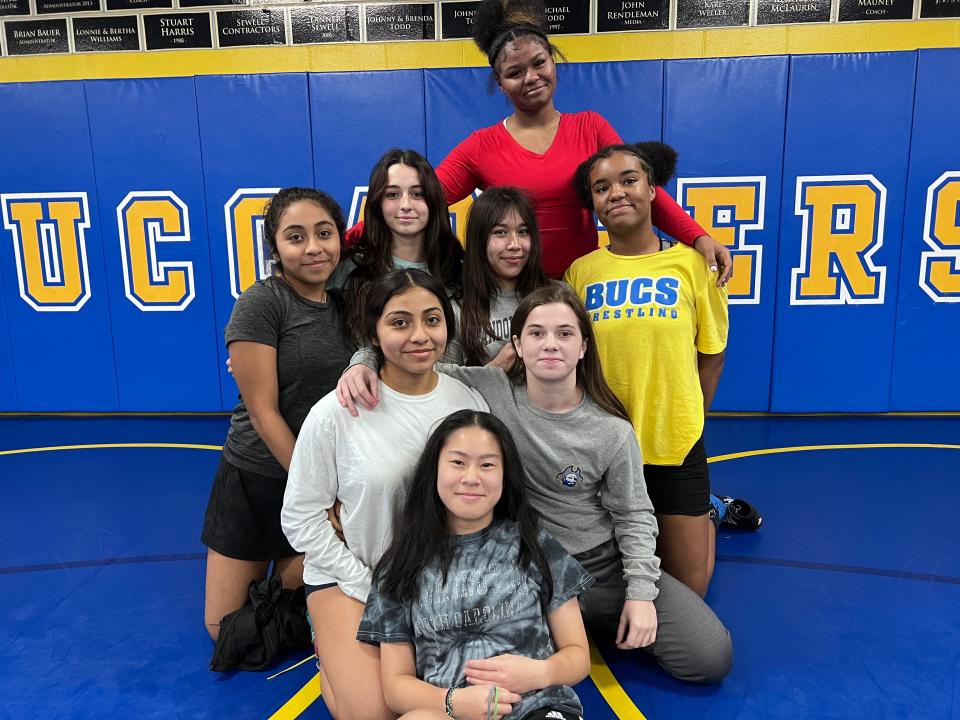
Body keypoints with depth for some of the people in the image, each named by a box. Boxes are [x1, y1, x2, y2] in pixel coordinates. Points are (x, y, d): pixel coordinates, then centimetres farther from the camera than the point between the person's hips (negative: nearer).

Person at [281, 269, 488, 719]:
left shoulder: (468, 401, -7)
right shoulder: (335, 414, -16)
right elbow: (300, 517, -9)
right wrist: (371, 591, -11)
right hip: (352, 573, -3)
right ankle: (335, 642, 17)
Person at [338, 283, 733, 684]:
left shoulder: (612, 432, -11)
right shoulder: (489, 390, -12)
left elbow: (633, 515, -1)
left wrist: (640, 591, -10)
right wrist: (364, 365, -26)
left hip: (603, 564, 1)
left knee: (711, 658, -3)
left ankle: (584, 619, 16)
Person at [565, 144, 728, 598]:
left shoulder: (690, 263, -4)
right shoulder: (581, 272, -2)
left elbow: (711, 354, 5)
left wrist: (686, 420, 6)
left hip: (676, 445, -1)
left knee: (688, 590, 10)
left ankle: (706, 521, 39)